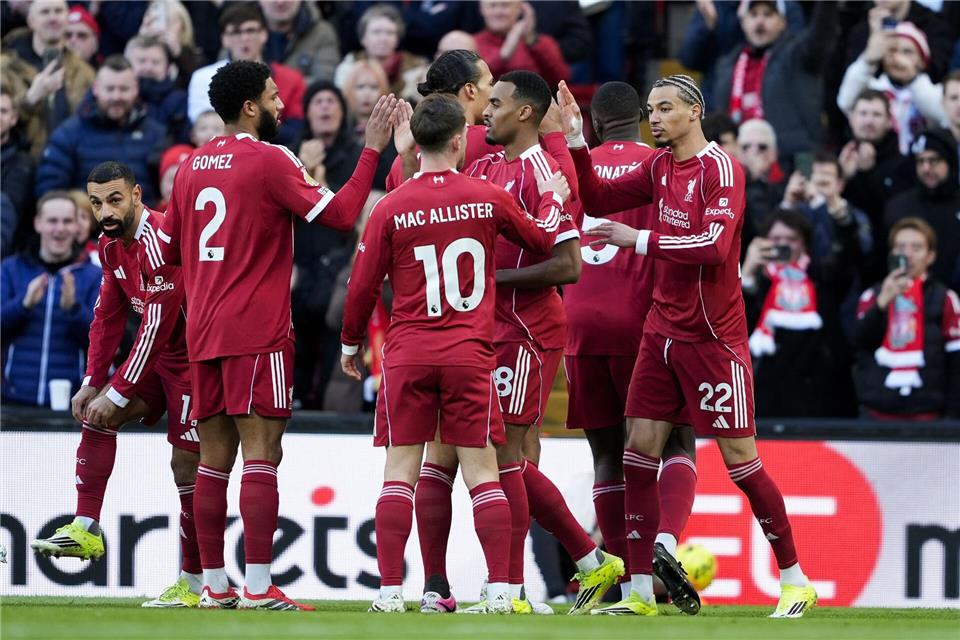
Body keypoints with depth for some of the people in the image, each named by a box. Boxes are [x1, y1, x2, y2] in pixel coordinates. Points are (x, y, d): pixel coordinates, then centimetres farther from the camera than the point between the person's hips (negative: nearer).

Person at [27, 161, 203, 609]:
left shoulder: (161, 243, -26)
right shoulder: (112, 245, 5)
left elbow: (156, 329, -26)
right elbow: (108, 317, 13)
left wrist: (117, 394, -21)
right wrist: (93, 384, 4)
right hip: (159, 357, 9)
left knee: (186, 467, -9)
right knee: (94, 415, 2)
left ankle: (194, 584, -3)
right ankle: (86, 529, 1)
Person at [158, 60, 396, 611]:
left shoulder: (192, 166, 12)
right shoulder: (269, 160, -8)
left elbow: (170, 248, 19)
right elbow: (340, 213, -13)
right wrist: (372, 150, -7)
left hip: (204, 332, 7)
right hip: (258, 332, -7)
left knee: (214, 460, 8)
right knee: (261, 457, -8)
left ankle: (214, 585, 9)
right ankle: (259, 587, -12)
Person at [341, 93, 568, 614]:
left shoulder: (390, 209, -3)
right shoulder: (489, 198, -1)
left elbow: (363, 285, 3)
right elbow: (542, 240, 16)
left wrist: (350, 342, 19)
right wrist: (552, 199, 36)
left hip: (406, 356, 0)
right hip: (470, 355, 0)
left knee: (399, 472, 3)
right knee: (481, 471, 4)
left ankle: (390, 590, -2)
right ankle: (499, 589, -1)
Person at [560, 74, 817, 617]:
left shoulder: (721, 169, -14)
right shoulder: (661, 167, 9)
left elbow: (715, 246, -26)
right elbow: (598, 200, 17)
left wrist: (640, 239, -22)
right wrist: (577, 139, 5)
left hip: (713, 338, -7)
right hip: (664, 330, 7)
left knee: (741, 459, -2)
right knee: (640, 452, 0)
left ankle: (796, 581, 10)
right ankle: (641, 592, 4)